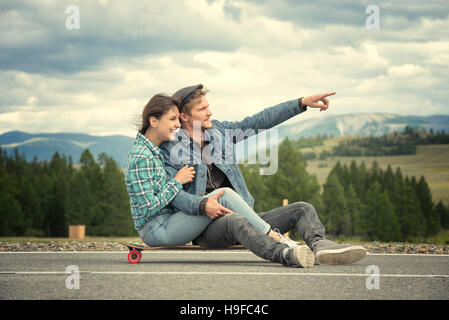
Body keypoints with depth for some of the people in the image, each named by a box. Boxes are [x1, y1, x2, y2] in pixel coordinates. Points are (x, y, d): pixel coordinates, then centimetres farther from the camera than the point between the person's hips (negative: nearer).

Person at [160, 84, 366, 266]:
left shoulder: (220, 131, 17)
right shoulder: (170, 149, 1)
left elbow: (260, 121, 18)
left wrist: (302, 103, 13)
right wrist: (202, 205, -29)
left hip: (244, 217, 7)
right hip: (209, 226, -7)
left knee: (303, 209, -9)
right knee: (234, 221, -41)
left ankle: (319, 246, -42)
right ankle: (285, 255, -63)